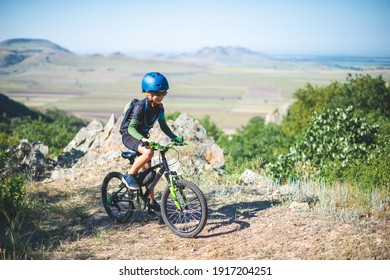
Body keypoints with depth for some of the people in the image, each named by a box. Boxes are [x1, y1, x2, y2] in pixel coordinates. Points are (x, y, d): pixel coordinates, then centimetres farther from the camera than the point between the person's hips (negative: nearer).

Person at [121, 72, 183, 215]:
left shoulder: (159, 107, -4)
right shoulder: (140, 106, -26)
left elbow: (163, 125, 7)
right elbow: (131, 128, -31)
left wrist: (174, 137, -9)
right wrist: (142, 139, -49)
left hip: (142, 136, 7)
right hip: (129, 136, -7)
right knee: (148, 152, -35)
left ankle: (151, 203, 14)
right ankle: (129, 176, -17)